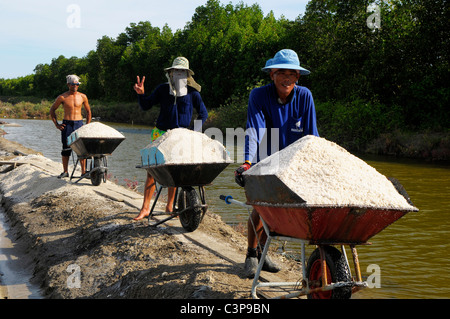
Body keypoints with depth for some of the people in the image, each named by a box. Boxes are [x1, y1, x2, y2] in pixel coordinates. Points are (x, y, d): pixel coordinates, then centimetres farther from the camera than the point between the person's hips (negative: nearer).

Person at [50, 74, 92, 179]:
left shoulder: (82, 97, 5)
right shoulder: (62, 97, -1)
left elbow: (88, 111, 17)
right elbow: (52, 110, 10)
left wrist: (87, 126, 8)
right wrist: (56, 124, 3)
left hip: (79, 124, 1)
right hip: (66, 124, -1)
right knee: (66, 148, 0)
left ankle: (83, 172, 1)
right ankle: (65, 171, 12)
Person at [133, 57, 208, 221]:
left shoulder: (193, 93, 2)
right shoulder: (162, 89, 2)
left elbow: (203, 114, 12)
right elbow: (145, 106, 7)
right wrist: (141, 94, -12)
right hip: (161, 134, 0)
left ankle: (170, 206, 17)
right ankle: (145, 208, 0)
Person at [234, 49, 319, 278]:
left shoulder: (304, 96, -11)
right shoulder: (259, 95, -18)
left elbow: (310, 135, -7)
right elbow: (254, 130, -29)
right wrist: (247, 162, -41)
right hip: (263, 161, -3)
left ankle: (261, 250, 29)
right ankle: (251, 255, 12)